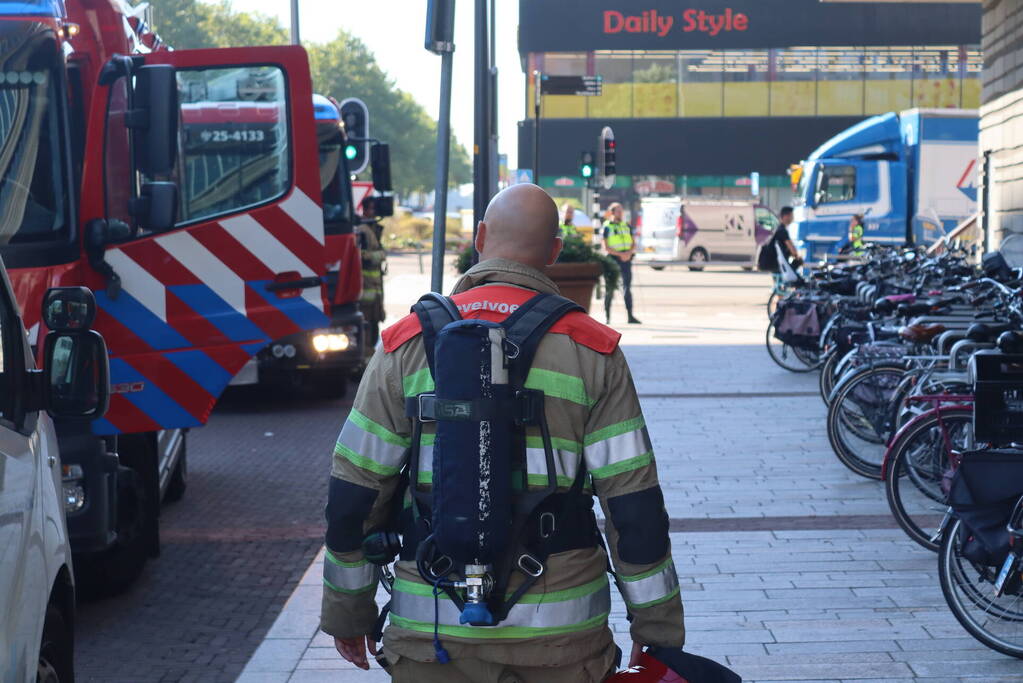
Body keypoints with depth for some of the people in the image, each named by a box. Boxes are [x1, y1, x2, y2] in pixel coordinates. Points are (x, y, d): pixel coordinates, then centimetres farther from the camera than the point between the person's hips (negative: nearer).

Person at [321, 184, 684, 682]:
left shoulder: (407, 342, 1)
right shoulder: (593, 351, -2)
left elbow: (352, 498, 2)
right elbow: (635, 508, -5)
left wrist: (347, 614, 13)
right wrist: (659, 631, 4)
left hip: (431, 638, 1)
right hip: (559, 636, 0)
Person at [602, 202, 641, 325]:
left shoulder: (627, 226, 13)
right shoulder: (607, 227, -1)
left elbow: (634, 243, 13)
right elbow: (606, 247, -7)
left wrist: (629, 252, -8)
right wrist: (620, 254, -17)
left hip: (626, 259, 3)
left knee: (627, 287, -1)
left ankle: (630, 316, -4)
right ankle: (607, 316, 9)